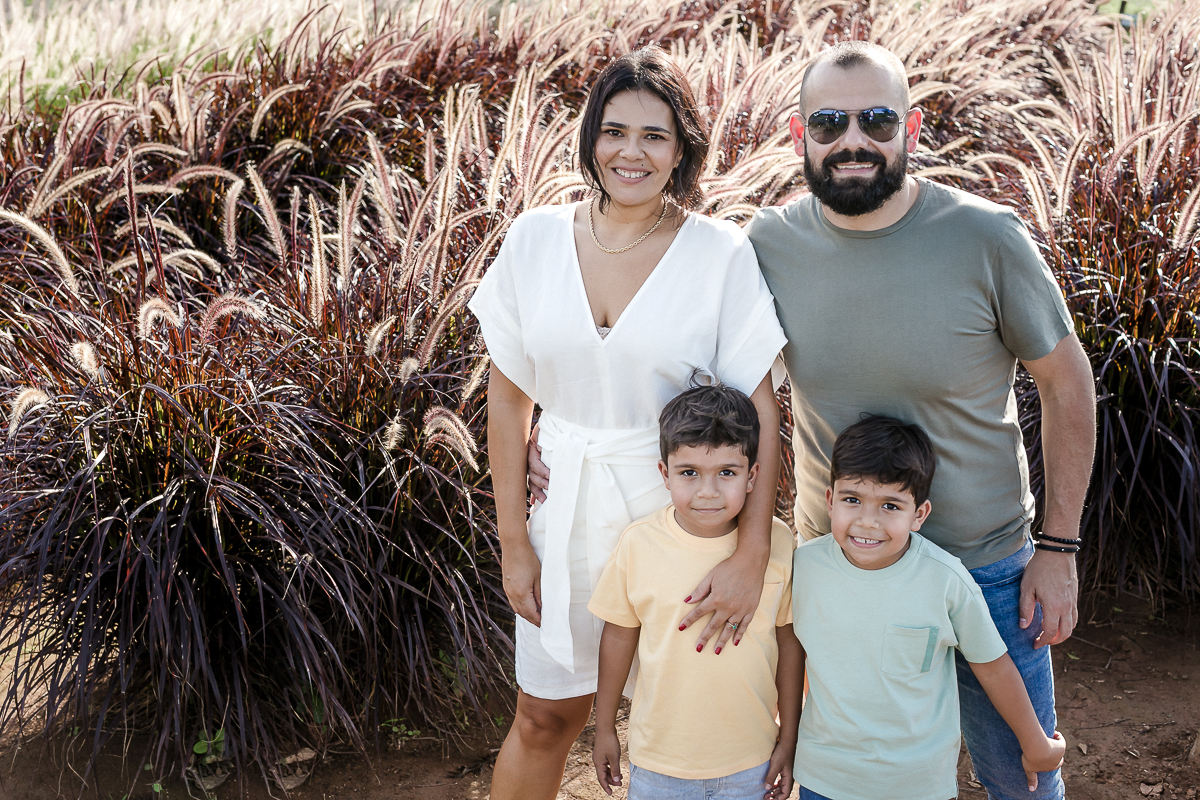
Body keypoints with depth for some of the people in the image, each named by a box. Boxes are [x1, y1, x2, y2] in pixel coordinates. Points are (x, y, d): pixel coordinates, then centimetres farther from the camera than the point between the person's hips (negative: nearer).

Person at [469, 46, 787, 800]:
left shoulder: (722, 254, -12)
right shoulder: (536, 238, -4)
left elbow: (761, 411, -13)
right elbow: (509, 398, 1)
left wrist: (753, 552, -21)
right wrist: (514, 540, -1)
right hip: (567, 513, 2)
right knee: (544, 717, 15)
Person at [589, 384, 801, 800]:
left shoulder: (777, 544, -13)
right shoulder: (639, 544, -14)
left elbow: (789, 642, -2)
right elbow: (619, 636, -1)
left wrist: (788, 738, 4)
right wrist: (604, 728, 7)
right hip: (660, 755, 0)